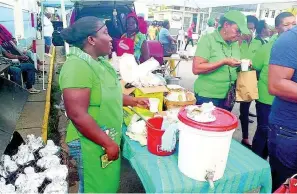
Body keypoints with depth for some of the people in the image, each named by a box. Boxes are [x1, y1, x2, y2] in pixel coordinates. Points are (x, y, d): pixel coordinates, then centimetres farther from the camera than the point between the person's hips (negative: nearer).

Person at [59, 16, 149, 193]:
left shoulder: (99, 61, 4)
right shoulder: (77, 66, -25)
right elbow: (78, 116, -28)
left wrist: (134, 101, 7)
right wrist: (108, 144, -22)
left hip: (109, 139, 9)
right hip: (92, 144, -8)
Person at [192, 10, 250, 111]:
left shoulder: (235, 44, 6)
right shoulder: (208, 39, -12)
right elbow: (196, 69, -19)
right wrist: (224, 62, -24)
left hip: (228, 98, 6)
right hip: (207, 97, -6)